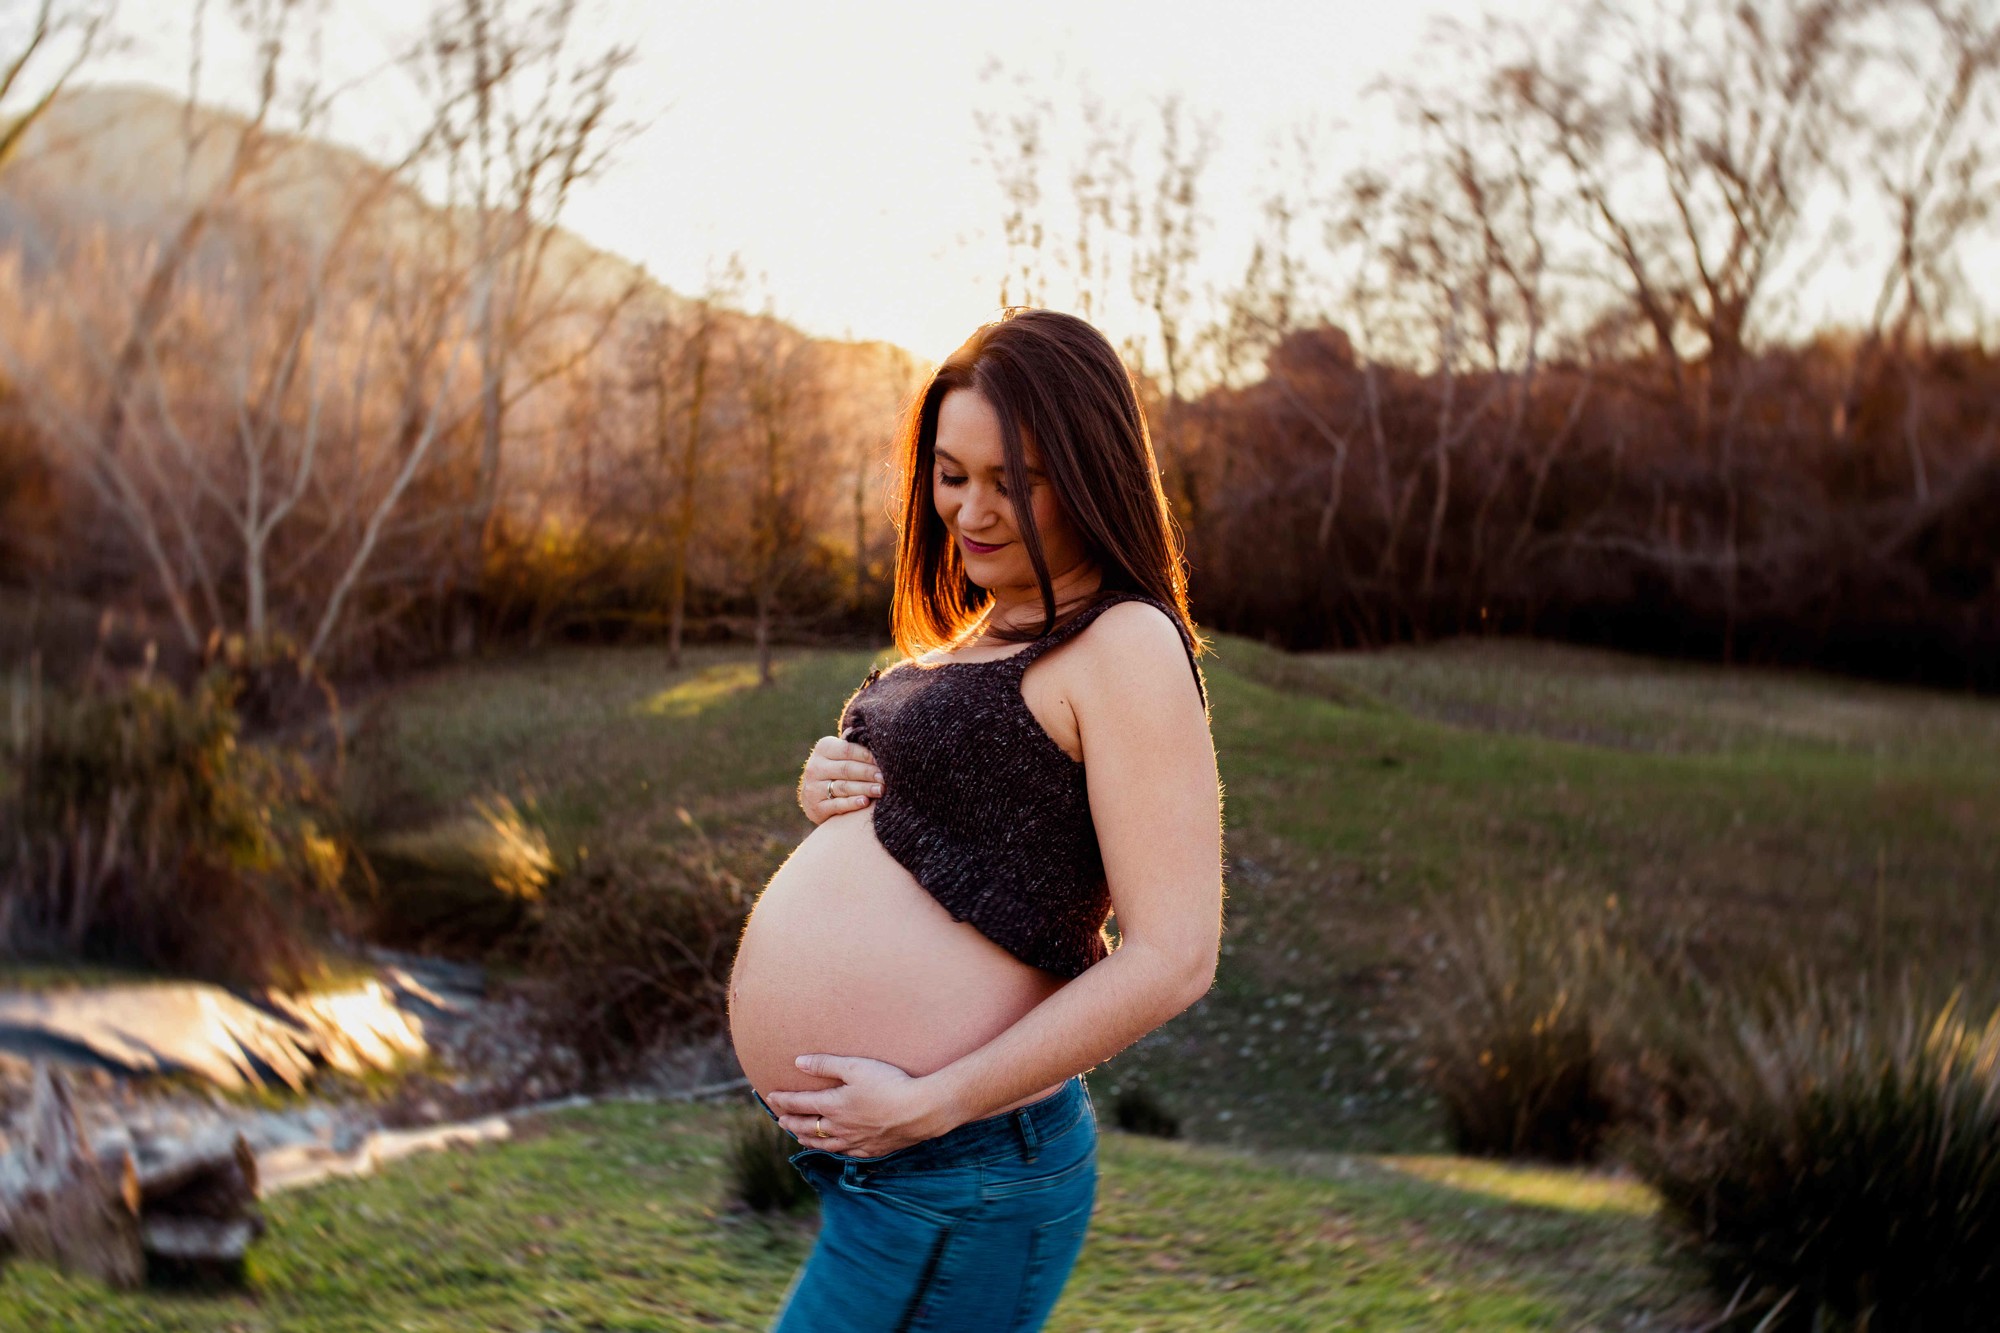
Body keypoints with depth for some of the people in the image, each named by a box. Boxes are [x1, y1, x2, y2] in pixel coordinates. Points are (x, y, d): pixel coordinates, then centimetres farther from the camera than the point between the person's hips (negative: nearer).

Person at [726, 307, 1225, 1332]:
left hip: (957, 1181, -9)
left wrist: (929, 1103, -22)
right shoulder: (981, 632, 13)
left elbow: (1174, 958, -21)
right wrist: (828, 793, 2)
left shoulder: (1127, 646, -14)